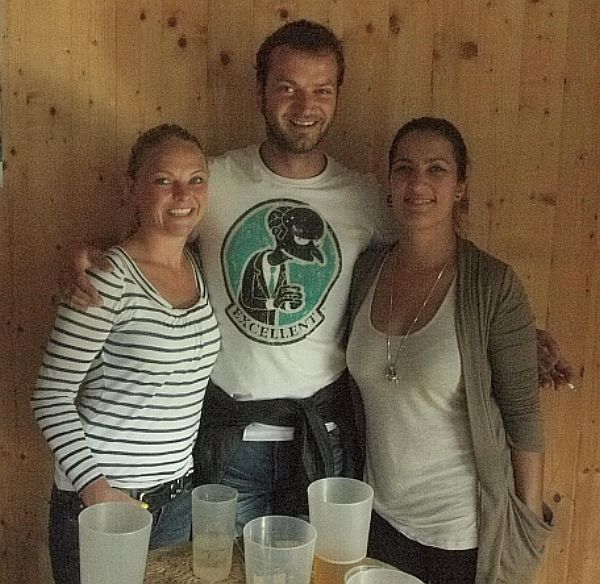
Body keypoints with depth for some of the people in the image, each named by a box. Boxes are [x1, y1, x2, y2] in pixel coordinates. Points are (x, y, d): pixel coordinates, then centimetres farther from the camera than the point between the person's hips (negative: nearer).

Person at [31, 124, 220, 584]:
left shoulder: (201, 269, 2)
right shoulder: (108, 277, -18)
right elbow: (51, 397, -15)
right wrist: (94, 486, -21)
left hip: (178, 496, 6)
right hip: (100, 500, -6)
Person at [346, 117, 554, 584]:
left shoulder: (493, 286, -16)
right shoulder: (367, 271, -3)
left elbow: (522, 414, -11)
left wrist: (530, 523, -7)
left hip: (466, 529, -3)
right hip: (381, 518, 4)